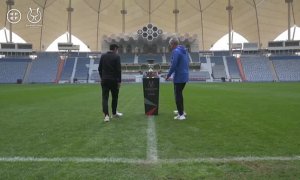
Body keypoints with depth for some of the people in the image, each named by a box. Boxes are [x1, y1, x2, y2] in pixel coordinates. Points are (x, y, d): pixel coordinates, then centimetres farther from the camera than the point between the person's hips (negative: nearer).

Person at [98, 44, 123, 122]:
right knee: (114, 97, 15)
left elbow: (99, 68, 9)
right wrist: (119, 81, -7)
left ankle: (106, 115, -14)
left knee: (105, 98, -1)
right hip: (114, 80, -3)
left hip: (104, 80, 3)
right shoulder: (116, 57, -6)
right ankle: (114, 113, 29)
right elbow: (118, 70, -12)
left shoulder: (103, 56, 8)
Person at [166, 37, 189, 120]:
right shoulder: (184, 50, 12)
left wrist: (168, 75, -10)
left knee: (178, 95, -1)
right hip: (185, 76, 9)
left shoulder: (175, 51, -15)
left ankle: (181, 115, 1)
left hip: (178, 77, -9)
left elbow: (173, 65, -21)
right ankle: (181, 110, 32)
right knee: (179, 93, 22)